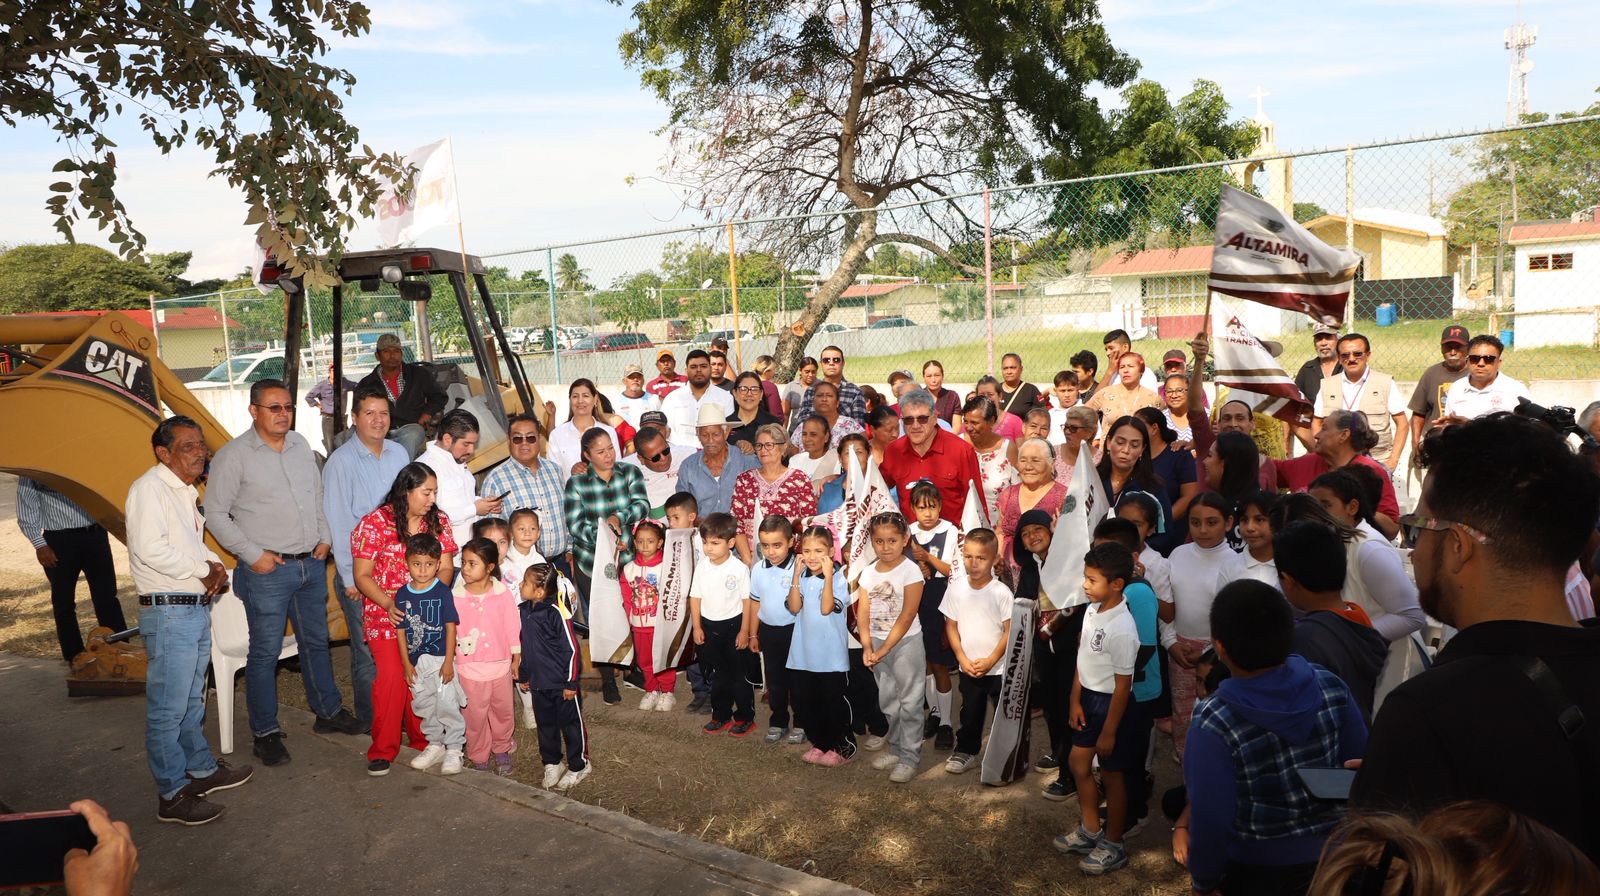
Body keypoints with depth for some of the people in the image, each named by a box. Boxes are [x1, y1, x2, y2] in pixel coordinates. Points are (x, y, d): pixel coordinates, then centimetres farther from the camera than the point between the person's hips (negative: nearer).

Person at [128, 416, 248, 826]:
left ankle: (202, 769, 34)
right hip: (168, 612, -9)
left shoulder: (188, 492, 15)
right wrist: (203, 570, -13)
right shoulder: (149, 488, -14)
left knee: (192, 700, 21)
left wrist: (215, 565, 4)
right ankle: (172, 796, 7)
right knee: (167, 709, -1)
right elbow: (150, 549, -24)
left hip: (198, 608, 10)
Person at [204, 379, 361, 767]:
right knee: (265, 653, 1)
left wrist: (325, 537, 7)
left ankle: (328, 711, 31)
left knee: (316, 642, 17)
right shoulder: (233, 456, -9)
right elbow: (216, 515, -8)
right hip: (267, 571, -6)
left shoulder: (301, 445, 9)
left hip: (312, 564, 6)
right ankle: (266, 733, 14)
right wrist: (252, 554, -13)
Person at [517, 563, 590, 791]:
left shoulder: (557, 613, -21)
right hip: (538, 683, 7)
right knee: (545, 725, 18)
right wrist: (522, 676, 19)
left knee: (570, 724, 8)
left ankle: (578, 766, 24)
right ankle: (551, 764, 35)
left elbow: (572, 649, -17)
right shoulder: (522, 611, 2)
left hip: (562, 684, -7)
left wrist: (571, 683, -14)